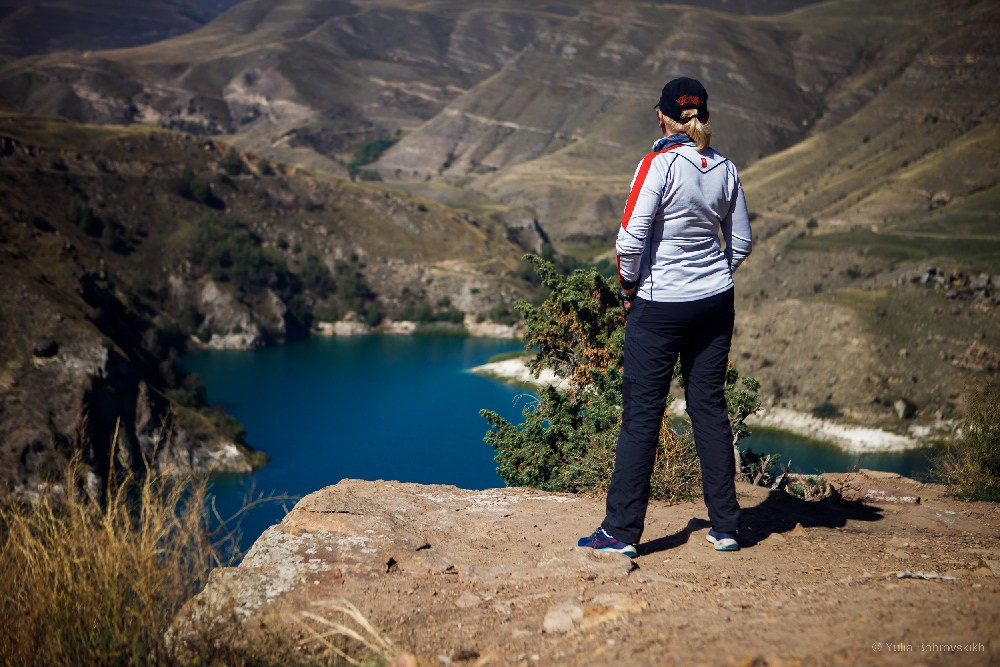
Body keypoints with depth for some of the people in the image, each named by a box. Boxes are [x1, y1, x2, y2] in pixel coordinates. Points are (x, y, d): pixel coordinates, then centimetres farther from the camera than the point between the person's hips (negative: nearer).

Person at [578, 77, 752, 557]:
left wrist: (628, 287, -3)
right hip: (716, 302, 5)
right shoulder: (725, 169, 4)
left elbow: (631, 238, -18)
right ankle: (725, 526, 17)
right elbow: (741, 243, 11)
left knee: (641, 413, 0)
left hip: (659, 306, -5)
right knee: (709, 408, 12)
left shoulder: (659, 164, -13)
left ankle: (622, 531, 4)